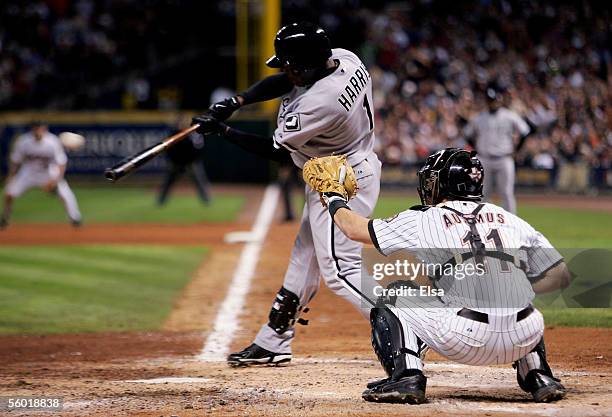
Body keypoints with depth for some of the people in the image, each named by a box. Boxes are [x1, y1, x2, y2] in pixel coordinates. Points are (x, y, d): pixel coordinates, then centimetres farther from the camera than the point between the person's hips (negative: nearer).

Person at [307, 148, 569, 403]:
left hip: (465, 339, -4)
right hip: (524, 341, 4)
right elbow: (560, 276, 15)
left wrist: (334, 200, 45)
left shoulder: (423, 220, 11)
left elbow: (355, 228, 24)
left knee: (392, 299, 20)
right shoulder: (513, 221, 17)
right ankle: (539, 377, 20)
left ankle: (406, 376, 1)